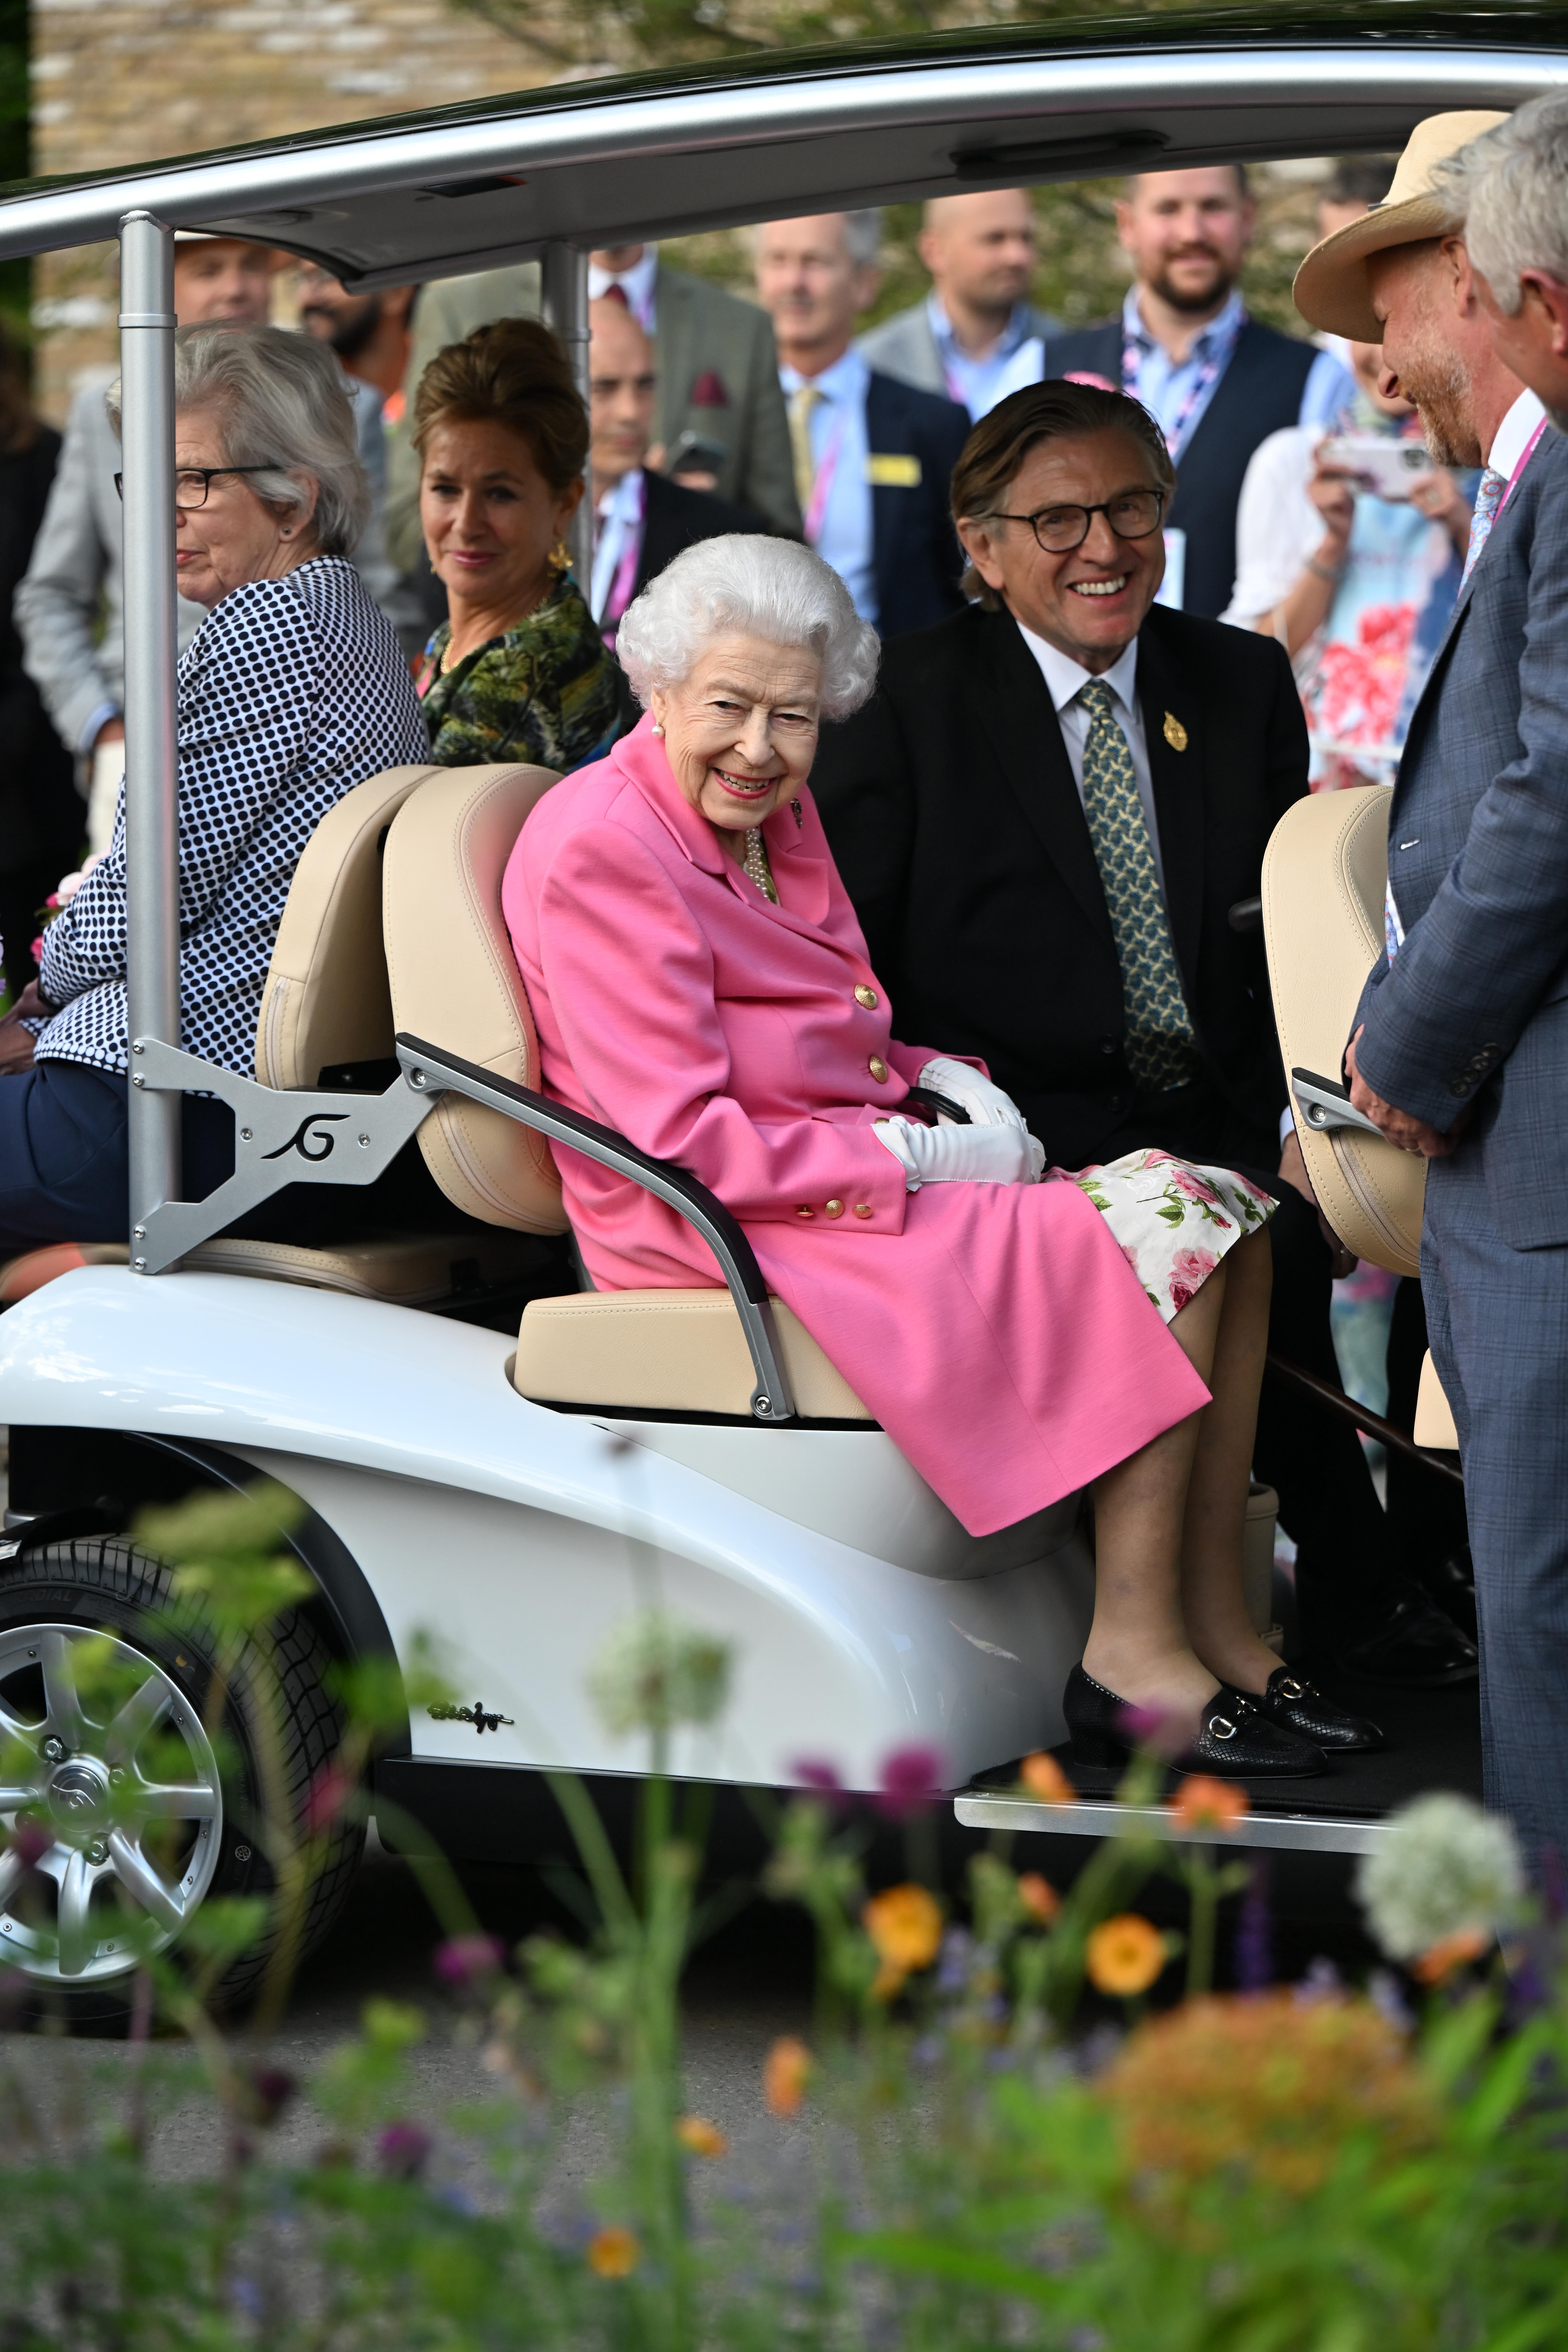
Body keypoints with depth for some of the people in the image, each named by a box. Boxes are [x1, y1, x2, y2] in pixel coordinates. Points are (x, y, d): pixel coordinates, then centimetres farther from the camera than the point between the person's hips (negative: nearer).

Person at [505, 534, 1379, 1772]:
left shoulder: (774, 811, 13)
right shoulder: (602, 849, -16)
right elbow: (682, 1140, -21)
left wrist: (948, 1087, 2)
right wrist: (912, 1158, -17)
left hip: (855, 1178, 10)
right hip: (717, 1242, -9)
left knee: (1226, 1212, -2)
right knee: (1162, 1234, -18)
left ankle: (1215, 1626, -4)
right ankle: (1133, 1654, -16)